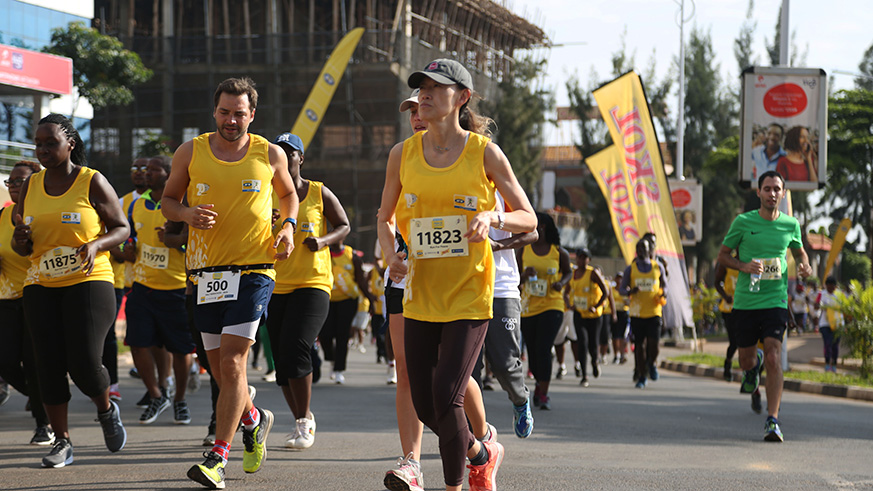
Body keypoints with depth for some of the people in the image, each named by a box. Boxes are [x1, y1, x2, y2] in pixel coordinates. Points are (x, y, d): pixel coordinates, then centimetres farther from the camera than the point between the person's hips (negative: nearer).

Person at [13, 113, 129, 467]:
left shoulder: (93, 183, -3)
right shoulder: (30, 187, 9)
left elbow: (122, 229, 1)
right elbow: (22, 249, 15)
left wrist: (96, 244, -19)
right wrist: (20, 239, -9)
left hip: (89, 283, -4)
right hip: (42, 288, 4)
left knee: (85, 365, -13)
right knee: (49, 367, -2)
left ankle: (106, 411, 19)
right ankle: (62, 442, 9)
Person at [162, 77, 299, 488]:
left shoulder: (270, 155, 2)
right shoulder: (190, 153, 3)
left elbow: (288, 194, 20)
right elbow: (168, 200, 12)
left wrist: (288, 226, 1)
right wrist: (186, 214, -10)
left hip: (254, 270, -3)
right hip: (206, 270, 3)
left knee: (232, 361, -14)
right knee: (220, 368, 9)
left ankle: (218, 457, -14)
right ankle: (254, 420, 39)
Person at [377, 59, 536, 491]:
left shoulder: (484, 153, -4)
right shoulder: (403, 154, 5)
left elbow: (528, 219, 2)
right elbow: (385, 217, 18)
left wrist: (493, 217, -19)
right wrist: (390, 253, -3)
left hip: (469, 297, -4)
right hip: (420, 296, 4)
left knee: (446, 397, -15)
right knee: (425, 406, 4)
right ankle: (482, 454, 32)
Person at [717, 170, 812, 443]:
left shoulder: (790, 225, 4)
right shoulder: (743, 222, -2)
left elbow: (799, 251, 23)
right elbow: (722, 256, 5)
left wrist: (805, 267, 0)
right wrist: (744, 267, -14)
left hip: (775, 300, 0)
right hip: (745, 302, 0)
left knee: (773, 357, -16)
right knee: (746, 361, 8)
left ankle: (772, 420, -14)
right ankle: (753, 365, 48)